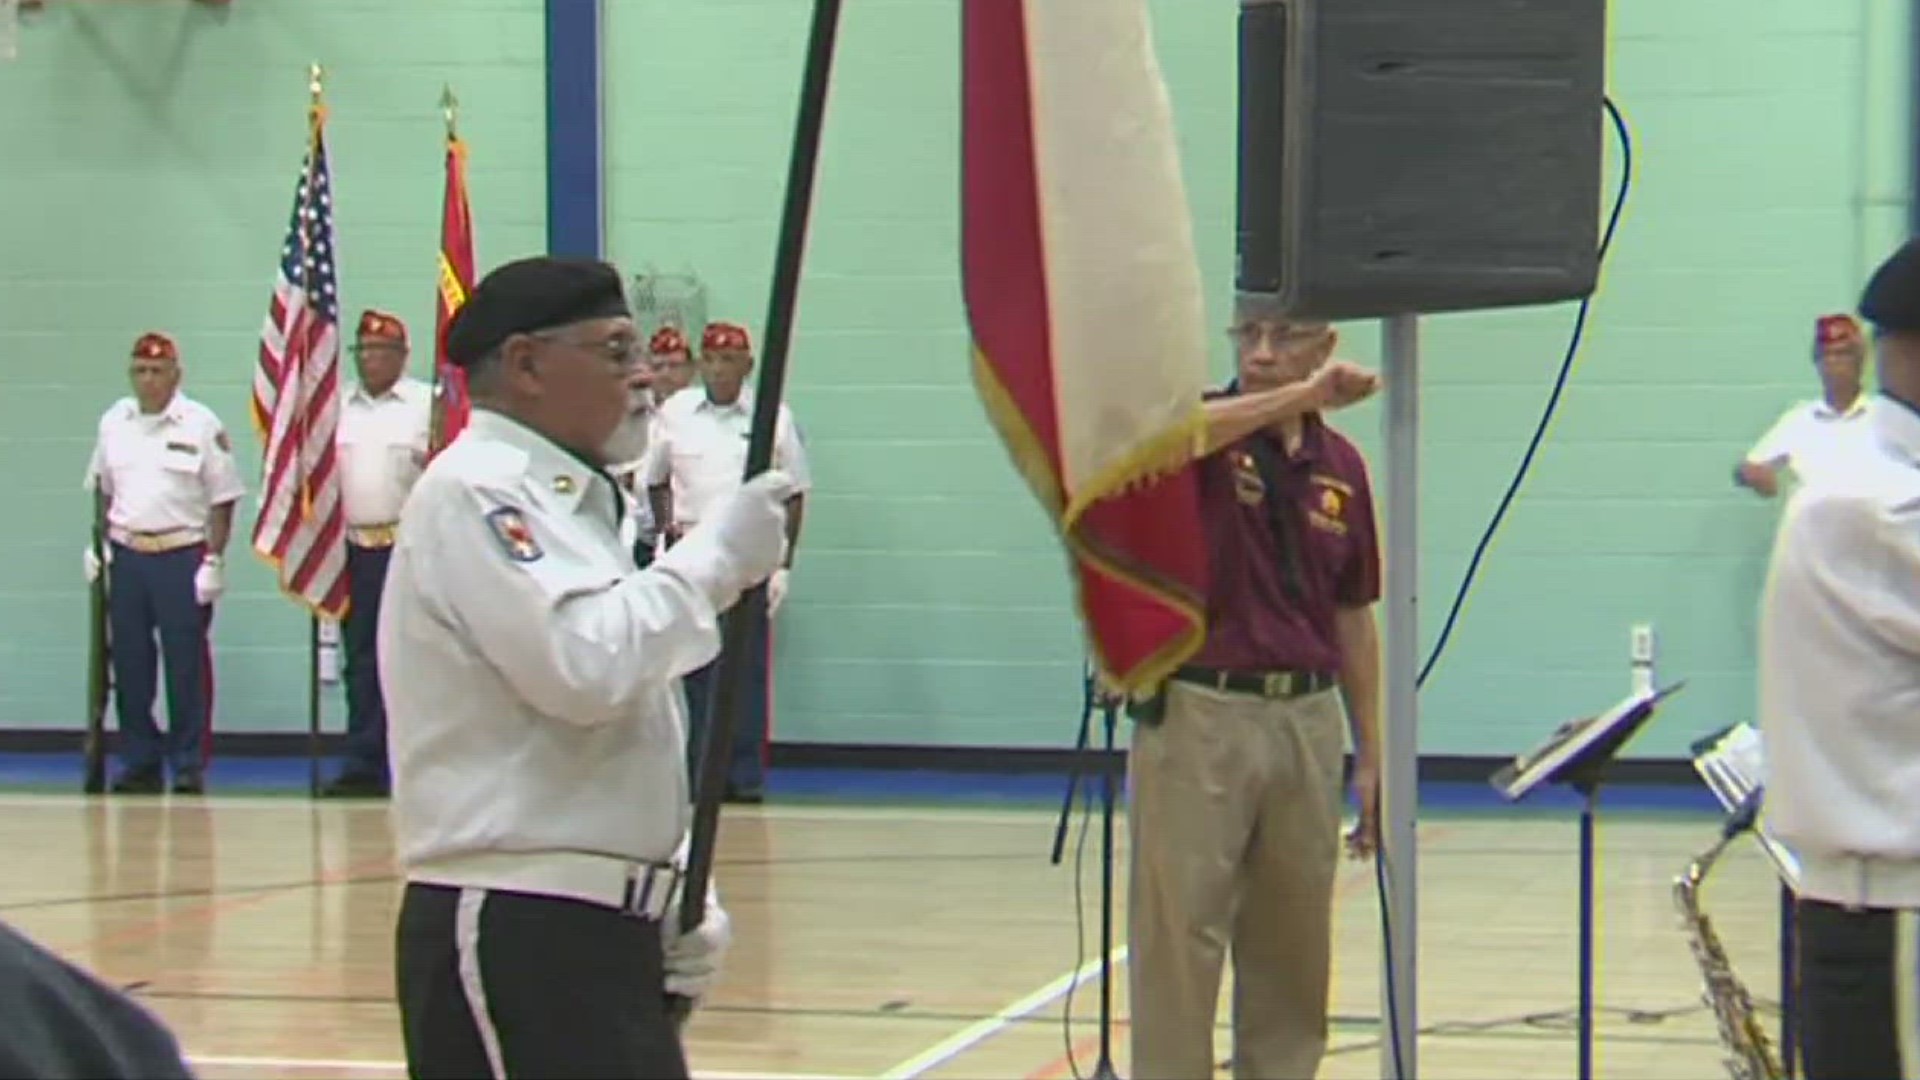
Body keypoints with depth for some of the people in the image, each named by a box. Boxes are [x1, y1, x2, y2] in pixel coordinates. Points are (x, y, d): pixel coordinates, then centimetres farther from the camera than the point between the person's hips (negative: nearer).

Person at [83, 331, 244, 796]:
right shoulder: (114, 422, 9)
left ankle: (189, 767, 6)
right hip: (126, 554, 4)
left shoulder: (202, 426, -4)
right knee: (129, 664, 7)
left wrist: (214, 560, -9)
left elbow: (222, 500, -4)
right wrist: (96, 544, 7)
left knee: (187, 665, -1)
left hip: (182, 556, -4)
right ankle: (139, 762, 16)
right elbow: (101, 491, 17)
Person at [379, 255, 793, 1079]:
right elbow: (585, 667, -24)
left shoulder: (570, 502, 20)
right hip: (515, 944, -10)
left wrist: (682, 894, 13)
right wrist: (715, 555, -13)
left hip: (597, 933, 10)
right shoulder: (473, 495, -11)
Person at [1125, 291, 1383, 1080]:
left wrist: (1371, 757, 12)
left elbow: (1352, 620, 14)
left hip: (1307, 721, 4)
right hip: (1198, 716, -4)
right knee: (1180, 947, -3)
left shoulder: (1340, 466, 9)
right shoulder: (1201, 436, -4)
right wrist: (1304, 394, -36)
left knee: (1293, 953, 10)